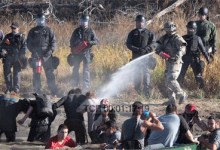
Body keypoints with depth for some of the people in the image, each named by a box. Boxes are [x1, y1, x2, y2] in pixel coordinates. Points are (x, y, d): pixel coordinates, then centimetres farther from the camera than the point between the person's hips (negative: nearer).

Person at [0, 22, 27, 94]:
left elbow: (24, 47, -1)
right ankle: (9, 88, 9)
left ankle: (16, 89, 4)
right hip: (8, 57, 3)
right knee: (7, 72, 0)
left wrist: (21, 55, -12)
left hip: (17, 58, -3)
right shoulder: (8, 36, 14)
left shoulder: (21, 37, 4)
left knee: (16, 73, 0)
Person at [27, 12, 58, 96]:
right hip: (36, 55, 1)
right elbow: (29, 43, 8)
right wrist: (33, 51, -6)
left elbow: (53, 42, 6)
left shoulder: (48, 30, 8)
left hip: (47, 55, -1)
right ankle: (37, 91, 5)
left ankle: (54, 92, 1)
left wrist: (50, 51, -9)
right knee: (36, 74, -1)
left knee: (50, 74, -2)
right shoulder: (33, 31, 10)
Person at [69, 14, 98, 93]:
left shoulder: (90, 31, 2)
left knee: (86, 70, -4)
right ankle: (76, 85, 15)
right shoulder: (77, 31, 6)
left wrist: (89, 43, -19)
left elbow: (96, 41, 0)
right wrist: (73, 51, 0)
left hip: (86, 52, -2)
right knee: (75, 69, 5)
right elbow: (72, 41, 11)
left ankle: (86, 87, -3)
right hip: (77, 53, 2)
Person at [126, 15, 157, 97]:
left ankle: (146, 90, -17)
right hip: (136, 56, 2)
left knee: (146, 72, -13)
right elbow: (128, 44, 4)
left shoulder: (149, 33, 11)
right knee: (136, 74, 1)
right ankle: (137, 91, 8)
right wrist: (137, 49, -13)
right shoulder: (132, 33, 14)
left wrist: (146, 49, -18)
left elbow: (153, 44, 0)